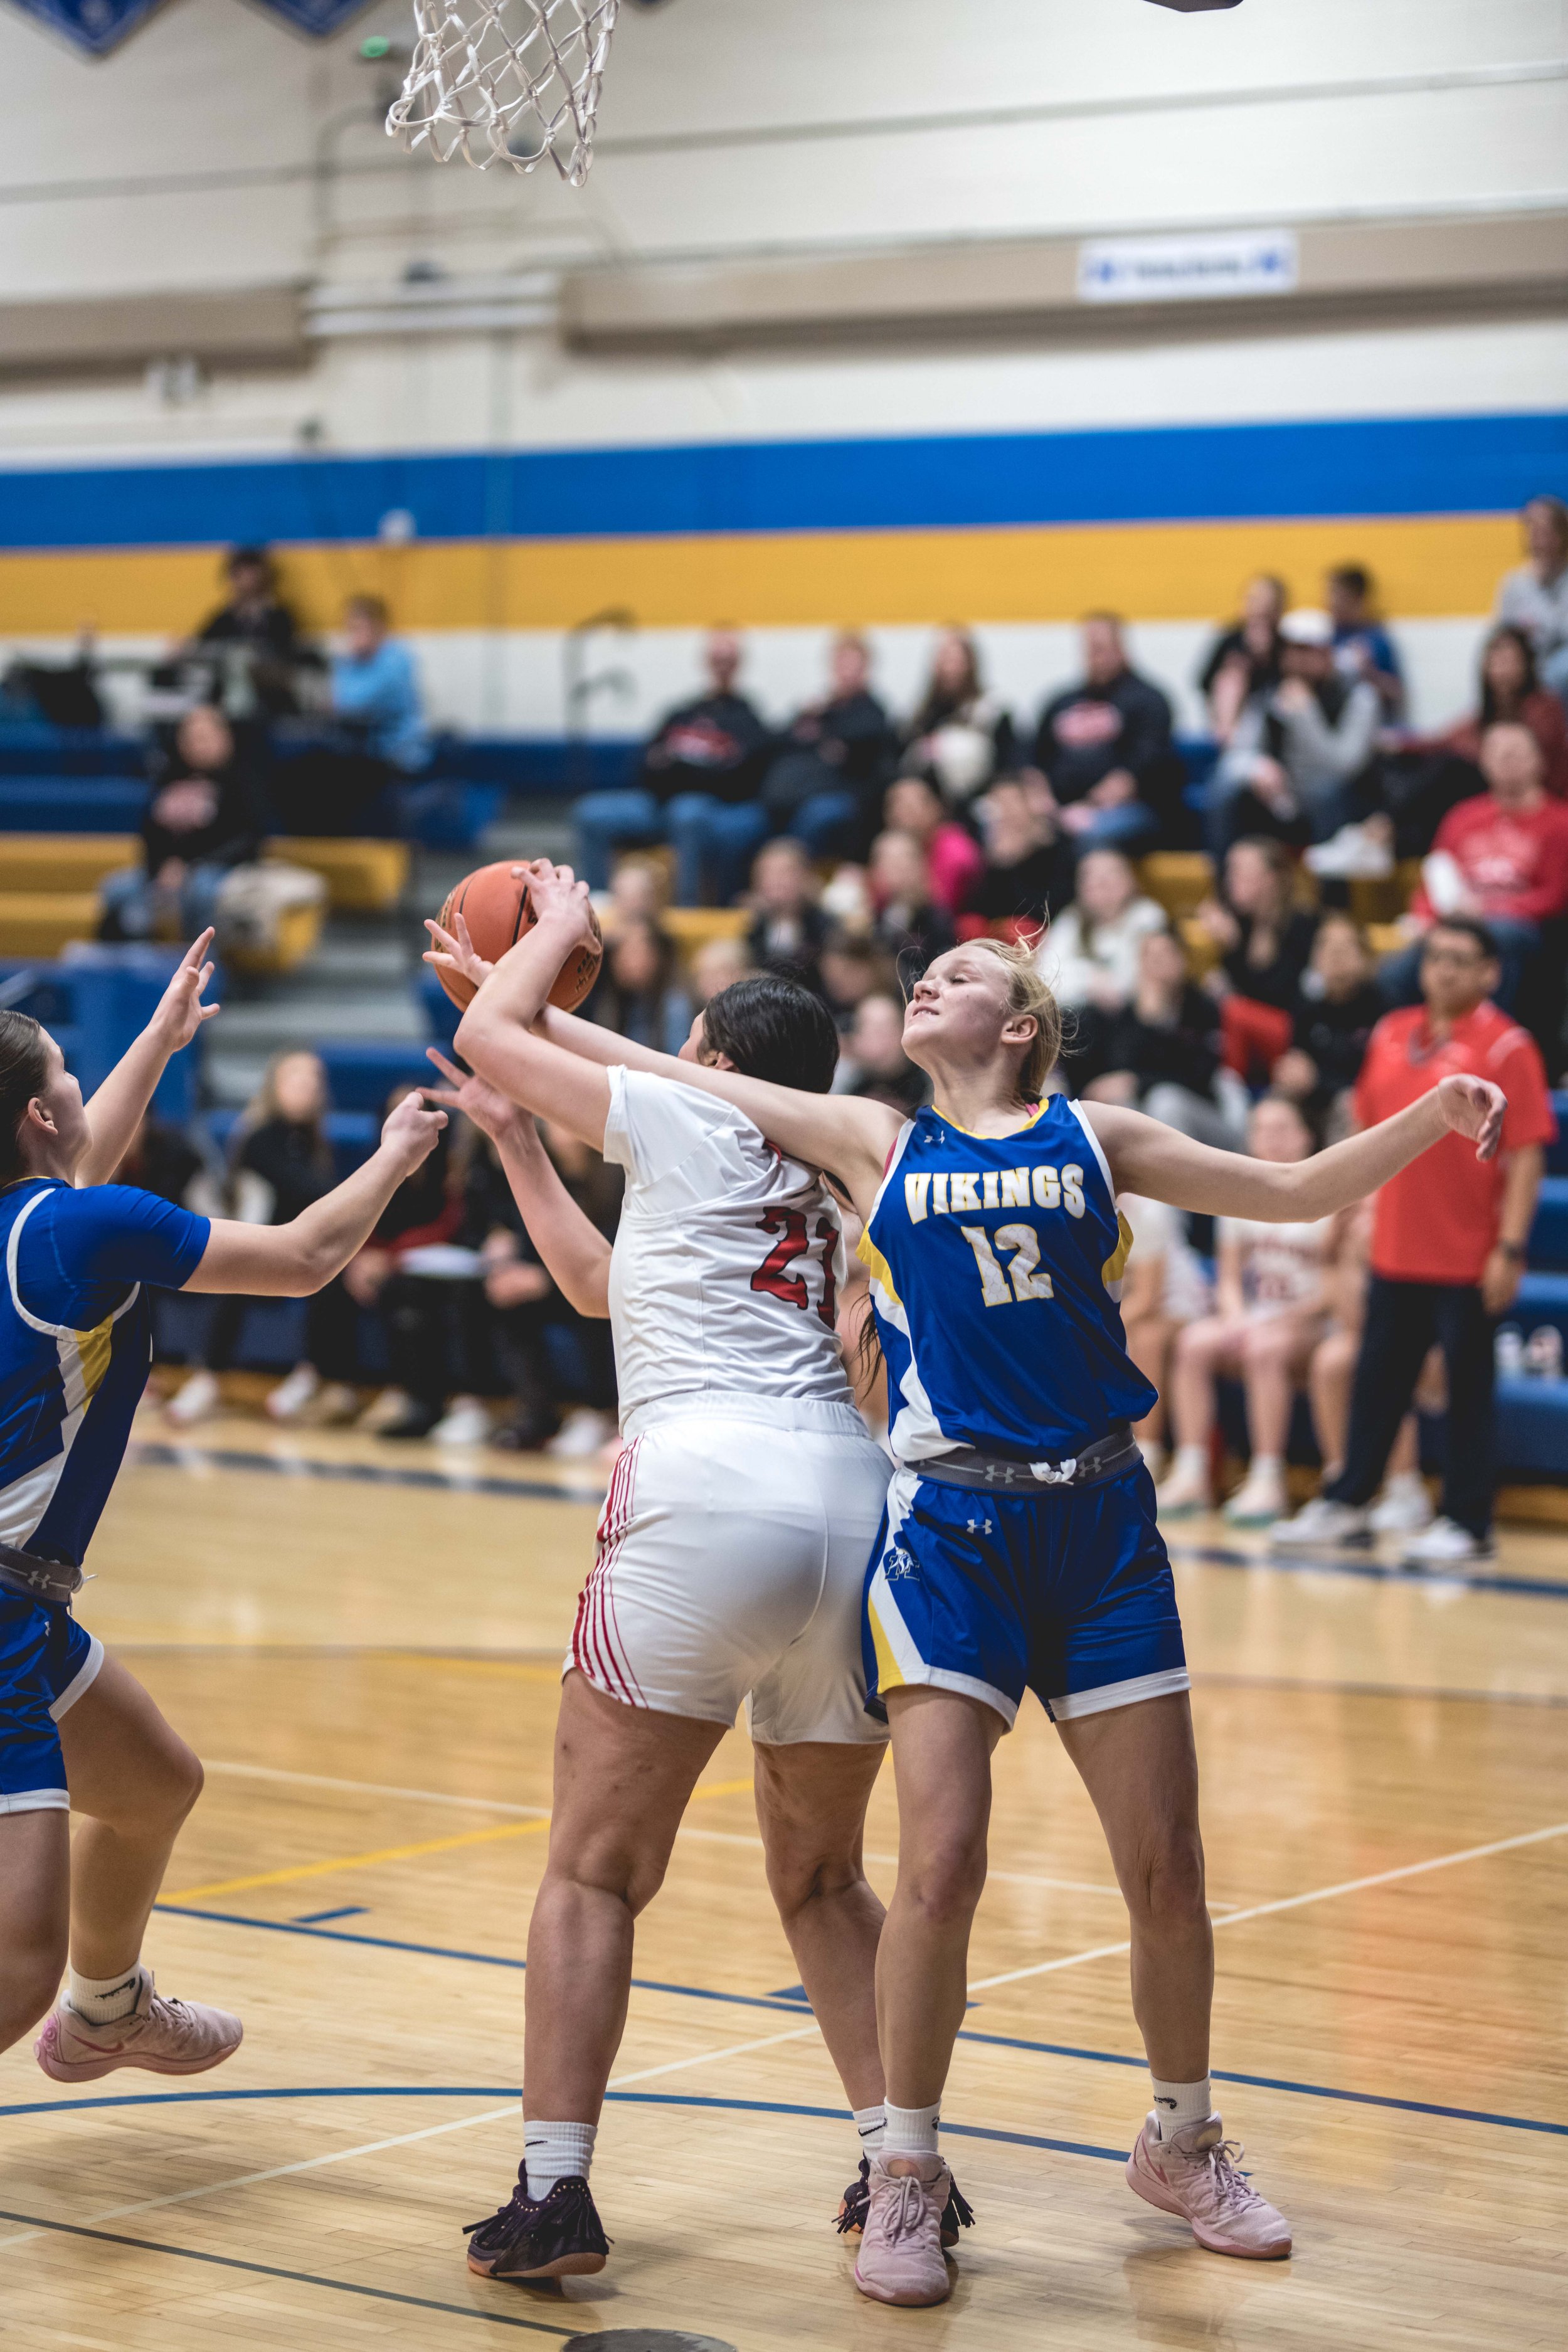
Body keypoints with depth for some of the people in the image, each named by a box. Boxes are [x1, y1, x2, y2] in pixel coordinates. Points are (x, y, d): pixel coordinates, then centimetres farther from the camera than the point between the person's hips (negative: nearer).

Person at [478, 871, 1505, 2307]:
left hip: (1100, 1524, 2)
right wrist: (559, 942, 15)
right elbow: (688, 1082, 12)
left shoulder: (1093, 1139, 10)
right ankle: (908, 2172, 5)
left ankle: (1184, 2144, 28)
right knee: (943, 1860, -13)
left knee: (1167, 1868, 5)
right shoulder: (873, 1144, 9)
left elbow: (1294, 1192, 15)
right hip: (949, 1526, -1)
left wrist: (1432, 1116, 3)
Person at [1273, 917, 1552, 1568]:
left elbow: (1527, 1154, -11)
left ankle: (1466, 1523, 11)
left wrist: (1511, 1247, -16)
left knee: (1469, 1390, 2)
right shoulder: (1390, 1036, 9)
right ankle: (1346, 1507, 23)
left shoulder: (1506, 1048, -8)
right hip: (1394, 1252, 6)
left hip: (1469, 1261, -6)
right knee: (1377, 1384, 13)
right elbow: (1369, 1133, 20)